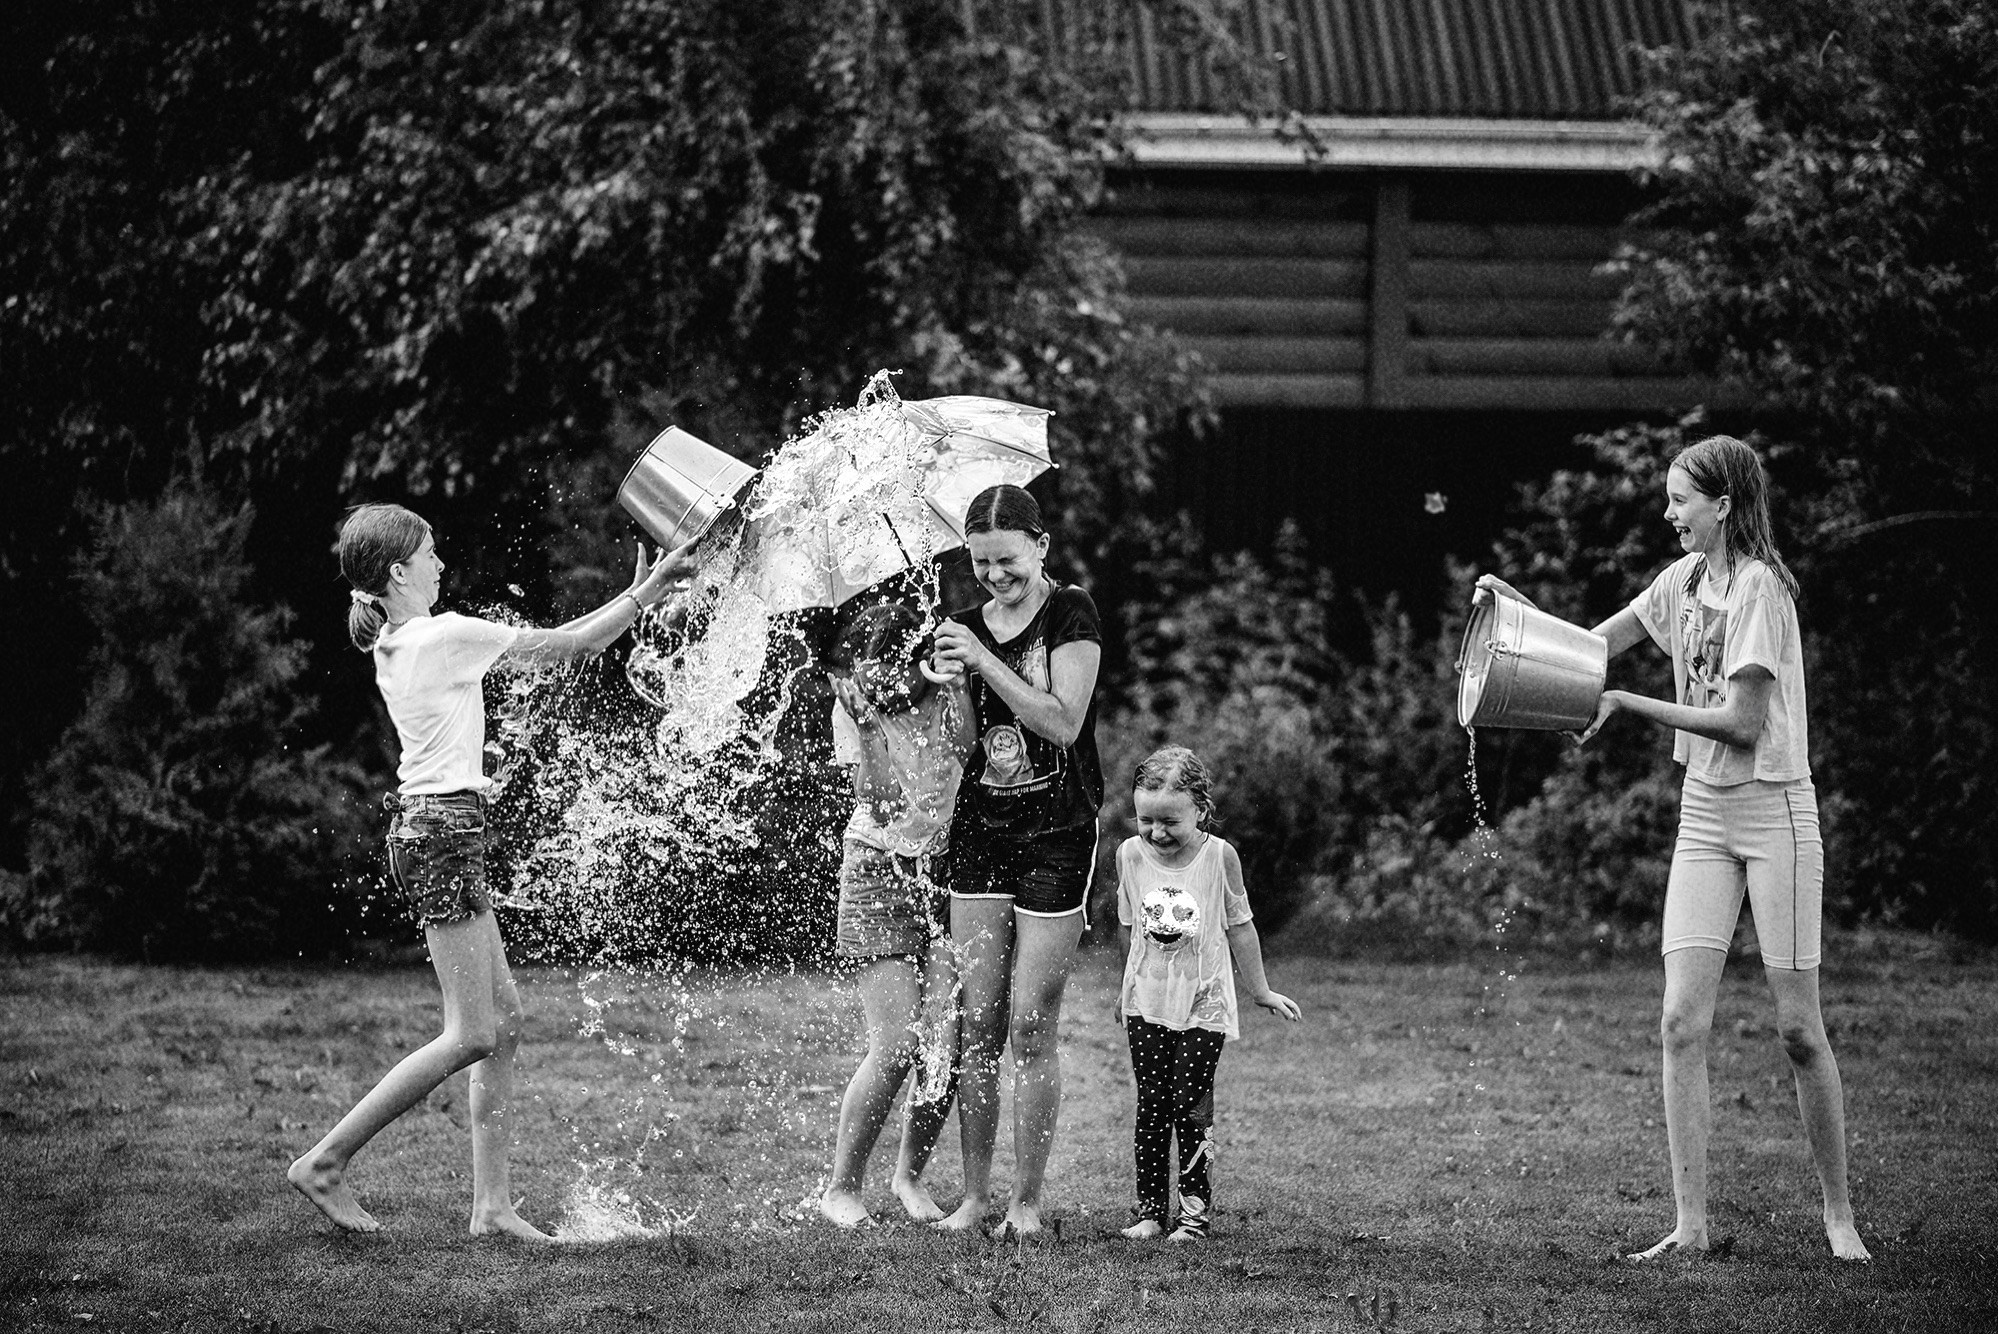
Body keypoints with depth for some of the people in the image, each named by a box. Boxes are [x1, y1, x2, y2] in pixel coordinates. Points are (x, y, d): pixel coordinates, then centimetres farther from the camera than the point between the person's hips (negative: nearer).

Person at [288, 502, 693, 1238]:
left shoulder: (392, 646, 13)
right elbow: (571, 646, -7)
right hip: (444, 830, -10)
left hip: (426, 827, 10)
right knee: (471, 1035, -6)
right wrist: (648, 593, 3)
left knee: (503, 1017, 10)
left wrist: (634, 594, 17)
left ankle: (491, 1203, 9)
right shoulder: (446, 636, -14)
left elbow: (544, 644, 18)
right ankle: (324, 1163, -5)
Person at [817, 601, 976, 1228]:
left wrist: (952, 690, -24)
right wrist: (864, 718, -24)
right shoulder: (853, 707, -7)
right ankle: (842, 1187, 3)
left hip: (949, 869, 2)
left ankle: (910, 1175, 17)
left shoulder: (948, 689, -6)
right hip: (881, 869, -2)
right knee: (896, 1046, -12)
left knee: (945, 1045, -7)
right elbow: (882, 804, -17)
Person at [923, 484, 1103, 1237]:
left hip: (1059, 836, -4)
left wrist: (983, 662, -20)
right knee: (977, 1024, 2)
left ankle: (1027, 1201, 4)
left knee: (1031, 1027, -4)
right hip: (980, 831, 4)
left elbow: (1063, 723, -16)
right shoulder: (966, 624, 8)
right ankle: (975, 1195, 9)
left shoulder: (1070, 615, -5)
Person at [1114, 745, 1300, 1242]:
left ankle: (1195, 1206, 5)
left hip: (1204, 1002, -2)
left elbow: (1239, 926, 2)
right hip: (1147, 1003, 2)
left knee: (1189, 1103, -5)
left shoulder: (1219, 856, -9)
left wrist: (1261, 991, 9)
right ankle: (1150, 1207, 9)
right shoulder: (1131, 854, -3)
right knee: (1151, 1104, 3)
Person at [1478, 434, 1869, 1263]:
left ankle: (1838, 1214, 12)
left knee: (1797, 1029, -2)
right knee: (1681, 1022, -4)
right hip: (1704, 816, 7)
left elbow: (1742, 723, -18)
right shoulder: (1686, 579, 8)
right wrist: (1516, 605, 0)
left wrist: (1628, 705, -14)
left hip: (1774, 812, -7)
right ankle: (1691, 1225, -3)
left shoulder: (1759, 586, -14)